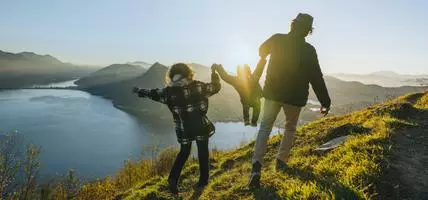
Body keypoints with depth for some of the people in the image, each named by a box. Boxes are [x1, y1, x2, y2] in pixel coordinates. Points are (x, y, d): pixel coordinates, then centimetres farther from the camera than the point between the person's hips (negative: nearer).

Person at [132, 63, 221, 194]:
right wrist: (214, 72, 17)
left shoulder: (170, 91, -5)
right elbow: (215, 87, 2)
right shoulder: (198, 86, -7)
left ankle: (173, 179, 8)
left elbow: (154, 94, 8)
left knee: (184, 153, 19)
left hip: (184, 129, 1)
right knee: (203, 152, 14)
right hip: (201, 126, -1)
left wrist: (139, 91, 24)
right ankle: (203, 180, 21)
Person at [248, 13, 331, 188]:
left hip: (273, 92, 1)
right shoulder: (309, 50, -9)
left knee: (265, 126, 6)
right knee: (290, 127, 21)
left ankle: (256, 164, -11)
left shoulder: (277, 39, -5)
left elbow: (262, 50, 16)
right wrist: (325, 102, 0)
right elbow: (317, 78, -8)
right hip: (294, 96, -1)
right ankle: (281, 160, 24)